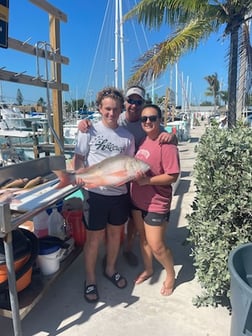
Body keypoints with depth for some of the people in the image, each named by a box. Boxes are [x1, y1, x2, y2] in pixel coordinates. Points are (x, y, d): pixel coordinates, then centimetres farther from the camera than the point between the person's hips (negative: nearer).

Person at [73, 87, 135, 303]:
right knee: (95, 238, 8)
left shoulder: (127, 137, 3)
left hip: (119, 194, 4)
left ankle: (110, 269, 42)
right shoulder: (89, 131, -5)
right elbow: (78, 159, -4)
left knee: (115, 233, 18)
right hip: (96, 194, -3)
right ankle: (90, 280, 28)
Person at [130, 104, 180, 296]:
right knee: (143, 238, 22)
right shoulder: (141, 140, 5)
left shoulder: (167, 145, -19)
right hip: (137, 200, 7)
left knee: (157, 246, 3)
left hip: (156, 204, -7)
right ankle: (148, 270, 45)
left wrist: (147, 180, -26)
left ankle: (170, 275, 31)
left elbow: (172, 176, -21)